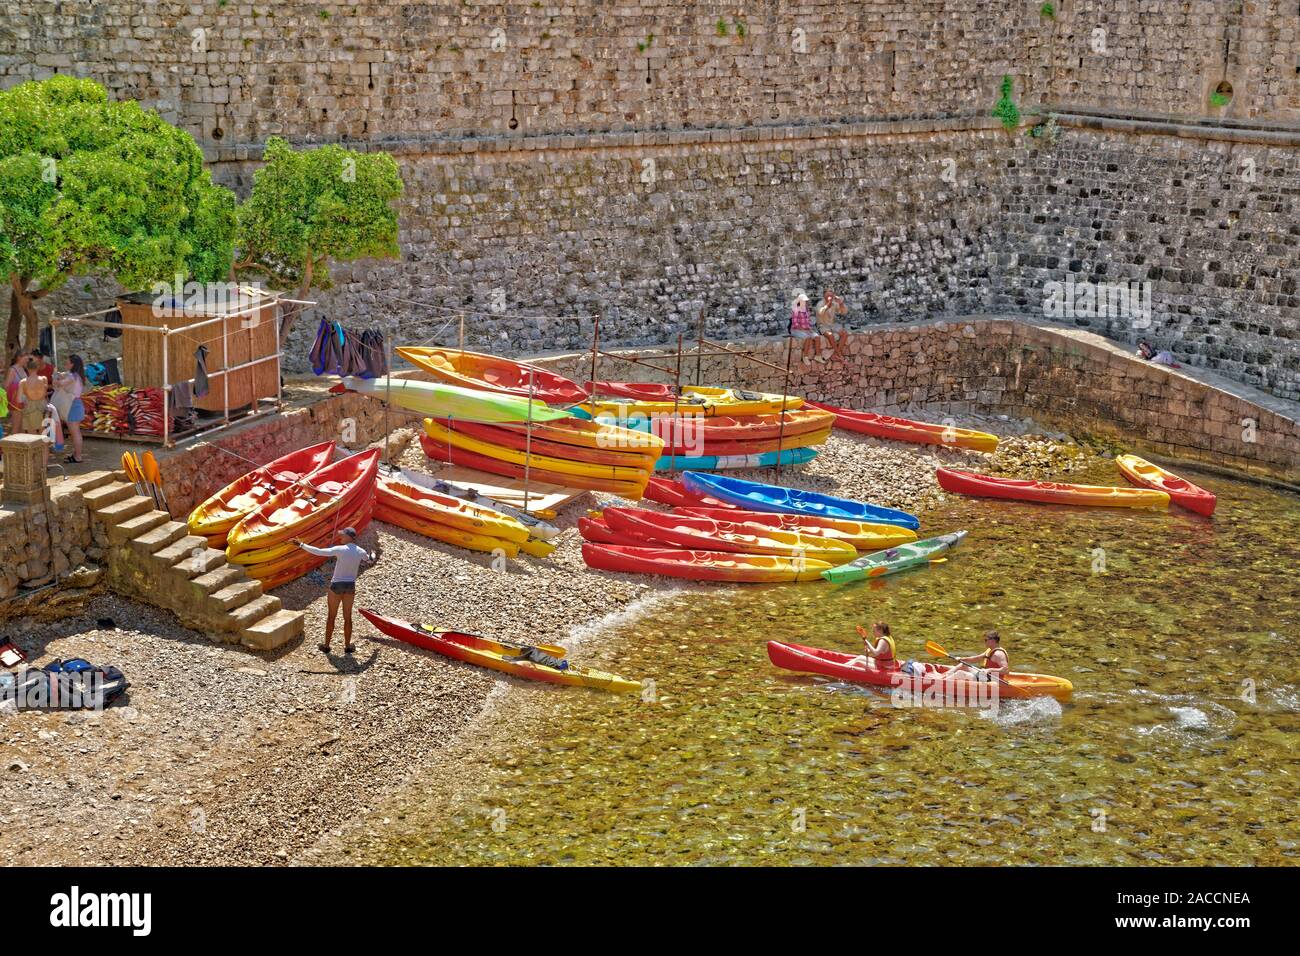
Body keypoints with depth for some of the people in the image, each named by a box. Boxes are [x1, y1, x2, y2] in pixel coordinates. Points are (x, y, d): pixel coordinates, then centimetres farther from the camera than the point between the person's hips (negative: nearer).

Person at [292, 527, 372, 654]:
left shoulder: (340, 550, -18)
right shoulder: (360, 552, -3)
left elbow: (318, 552, -23)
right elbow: (369, 559, 21)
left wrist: (302, 545, -17)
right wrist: (372, 557, 47)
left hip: (337, 585, -4)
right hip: (350, 586, 4)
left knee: (331, 616, 9)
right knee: (347, 617, 13)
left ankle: (326, 645, 18)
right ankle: (347, 646, 19)